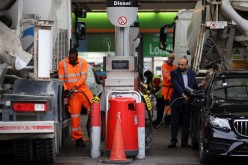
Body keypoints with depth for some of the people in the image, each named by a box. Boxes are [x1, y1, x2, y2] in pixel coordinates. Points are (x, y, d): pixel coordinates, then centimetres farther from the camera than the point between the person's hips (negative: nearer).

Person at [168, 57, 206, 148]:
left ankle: (184, 141, 12)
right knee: (175, 122, 0)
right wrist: (183, 95, -30)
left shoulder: (191, 73, 7)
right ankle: (173, 141, 5)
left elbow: (194, 85, 12)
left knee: (186, 122, 6)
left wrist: (200, 85, -9)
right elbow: (177, 86, -18)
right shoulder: (174, 73, -6)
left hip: (188, 101, 3)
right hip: (177, 101, -3)